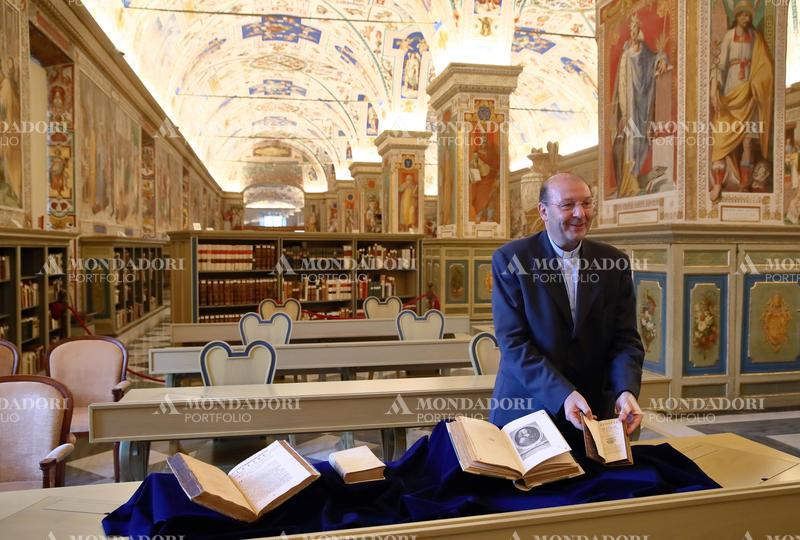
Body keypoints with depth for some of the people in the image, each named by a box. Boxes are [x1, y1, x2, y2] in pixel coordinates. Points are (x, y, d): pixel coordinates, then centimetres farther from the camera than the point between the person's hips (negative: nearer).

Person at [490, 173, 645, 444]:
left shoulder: (614, 261, 0)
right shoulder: (510, 259, -10)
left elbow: (625, 338, -2)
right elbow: (513, 343, -15)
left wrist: (626, 390, -20)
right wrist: (563, 394, -26)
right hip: (524, 412, -3)